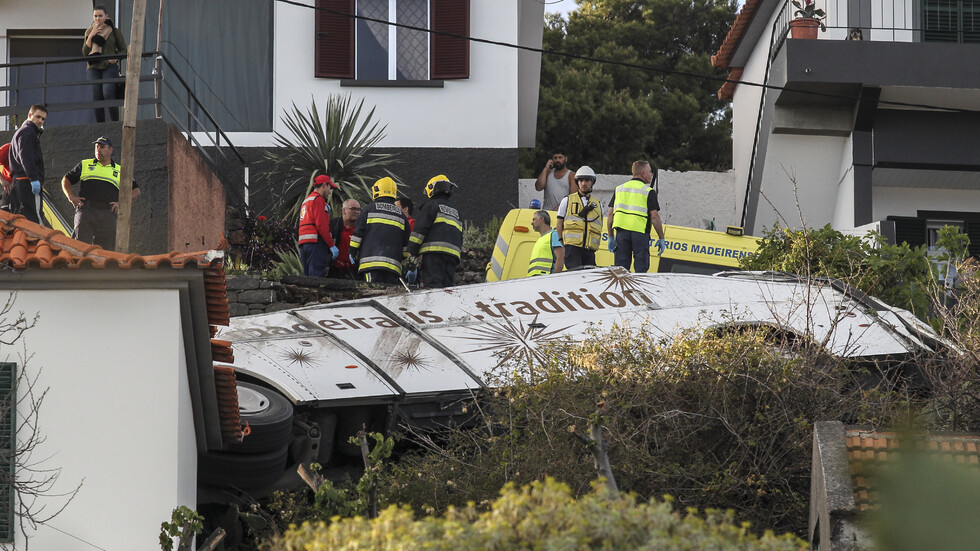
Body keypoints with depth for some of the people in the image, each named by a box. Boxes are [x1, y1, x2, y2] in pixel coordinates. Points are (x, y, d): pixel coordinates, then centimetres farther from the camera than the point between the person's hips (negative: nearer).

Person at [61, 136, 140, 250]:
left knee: (106, 249, -7)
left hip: (107, 213, 1)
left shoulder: (120, 171, 22)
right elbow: (66, 180, 26)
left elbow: (136, 191, 22)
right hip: (86, 209, -1)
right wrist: (71, 196, 7)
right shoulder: (85, 165, 23)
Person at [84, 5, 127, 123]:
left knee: (108, 94, -21)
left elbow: (124, 50, 10)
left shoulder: (114, 32, 9)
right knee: (96, 97, -4)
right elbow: (85, 53, 10)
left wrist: (116, 58, -10)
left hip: (109, 66, -3)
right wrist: (91, 36, -1)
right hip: (93, 68, 3)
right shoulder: (89, 32, 18)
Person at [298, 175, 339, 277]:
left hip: (303, 243, 9)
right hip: (316, 242, -9)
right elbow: (321, 225, -14)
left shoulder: (306, 200, 26)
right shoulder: (318, 199, -4)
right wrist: (332, 245, -14)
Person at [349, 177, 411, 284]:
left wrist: (353, 251, 13)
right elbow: (406, 243, 18)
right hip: (393, 265, 3)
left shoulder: (370, 209, 6)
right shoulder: (401, 214, 16)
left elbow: (358, 232, 4)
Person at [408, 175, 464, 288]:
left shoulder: (430, 205, 6)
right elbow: (460, 240, 27)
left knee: (433, 287, -17)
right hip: (453, 253, 7)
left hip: (434, 250, -6)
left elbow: (421, 229, -5)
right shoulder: (455, 212, 28)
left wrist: (411, 252, -6)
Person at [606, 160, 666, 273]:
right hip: (640, 233, -4)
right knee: (641, 269, -1)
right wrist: (661, 238, -1)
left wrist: (611, 237, 15)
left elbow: (610, 215, 11)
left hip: (621, 232, 4)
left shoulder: (619, 189, 14)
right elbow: (654, 216, -7)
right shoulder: (648, 192, -1)